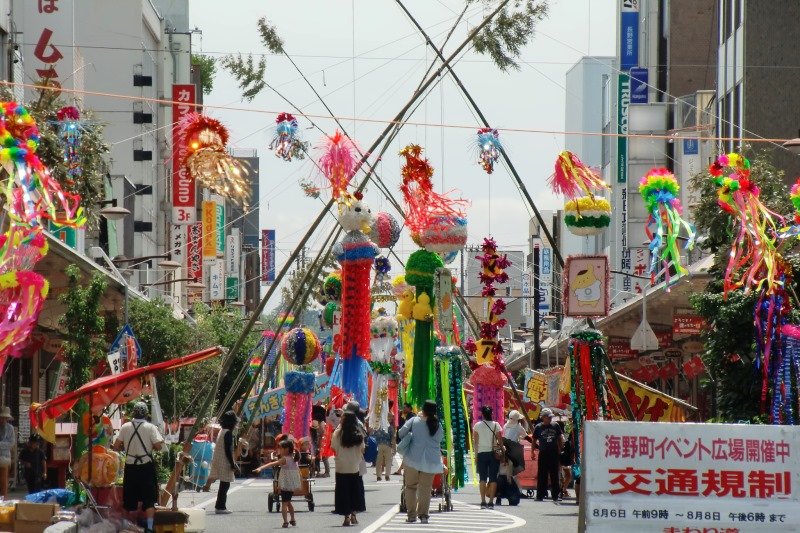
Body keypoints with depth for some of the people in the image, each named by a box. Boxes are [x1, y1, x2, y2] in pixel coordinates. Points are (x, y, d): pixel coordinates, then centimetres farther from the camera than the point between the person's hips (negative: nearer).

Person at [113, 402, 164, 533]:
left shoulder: (125, 427, -2)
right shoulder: (150, 427, -8)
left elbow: (116, 447, -2)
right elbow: (158, 446, -12)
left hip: (130, 467, 2)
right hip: (146, 466, -2)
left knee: (131, 499, 12)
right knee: (149, 498, 0)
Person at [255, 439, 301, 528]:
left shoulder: (284, 459, -13)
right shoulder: (294, 459, 8)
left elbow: (272, 464, -24)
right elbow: (298, 471, 15)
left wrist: (261, 468, -33)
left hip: (285, 484, -8)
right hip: (293, 484, 8)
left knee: (284, 503, -6)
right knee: (288, 502, 24)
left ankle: (285, 521, -14)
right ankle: (292, 520, 32)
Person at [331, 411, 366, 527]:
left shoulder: (338, 434, -12)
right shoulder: (359, 435, -4)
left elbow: (334, 447, -3)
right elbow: (362, 449, -1)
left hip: (342, 468, -2)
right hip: (355, 467, 2)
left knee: (343, 492, 4)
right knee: (355, 490, 15)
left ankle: (347, 517, -1)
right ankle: (353, 514, 14)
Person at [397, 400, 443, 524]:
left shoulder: (415, 421, -4)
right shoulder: (438, 426, 3)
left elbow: (401, 433, -8)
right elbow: (439, 440, 12)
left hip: (413, 458, -2)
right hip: (431, 461, 2)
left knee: (411, 486, 8)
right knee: (425, 488, 7)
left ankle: (411, 515, 6)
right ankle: (423, 515, 1)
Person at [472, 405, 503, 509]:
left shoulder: (477, 425, -2)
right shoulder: (496, 425, -3)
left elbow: (475, 442, 0)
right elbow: (500, 441, -4)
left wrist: (476, 453, 9)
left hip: (481, 454, 0)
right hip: (493, 453, 0)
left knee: (482, 478, 4)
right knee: (493, 478, 3)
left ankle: (483, 501, -2)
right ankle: (491, 501, -3)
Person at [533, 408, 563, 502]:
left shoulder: (555, 426, 6)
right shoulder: (538, 427, 1)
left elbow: (559, 439, 15)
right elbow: (534, 441, 9)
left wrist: (559, 450, 11)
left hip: (554, 454, 2)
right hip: (543, 454, -2)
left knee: (554, 476, 4)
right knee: (542, 475, 1)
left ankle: (556, 495, 8)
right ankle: (540, 495, 7)